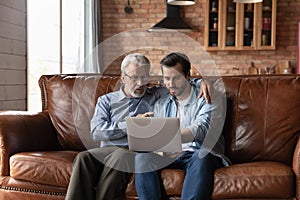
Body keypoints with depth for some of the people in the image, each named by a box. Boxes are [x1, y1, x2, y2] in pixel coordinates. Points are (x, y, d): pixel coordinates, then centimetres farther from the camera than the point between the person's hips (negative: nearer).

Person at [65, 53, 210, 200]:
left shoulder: (155, 96, 21)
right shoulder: (106, 100, 19)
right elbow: (96, 132, 3)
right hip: (109, 150, 1)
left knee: (121, 156, -37)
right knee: (83, 158, -32)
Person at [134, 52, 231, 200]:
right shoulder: (160, 105, 17)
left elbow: (200, 129, -19)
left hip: (204, 156, -3)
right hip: (170, 155, 4)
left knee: (201, 157, -38)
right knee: (142, 157, -25)